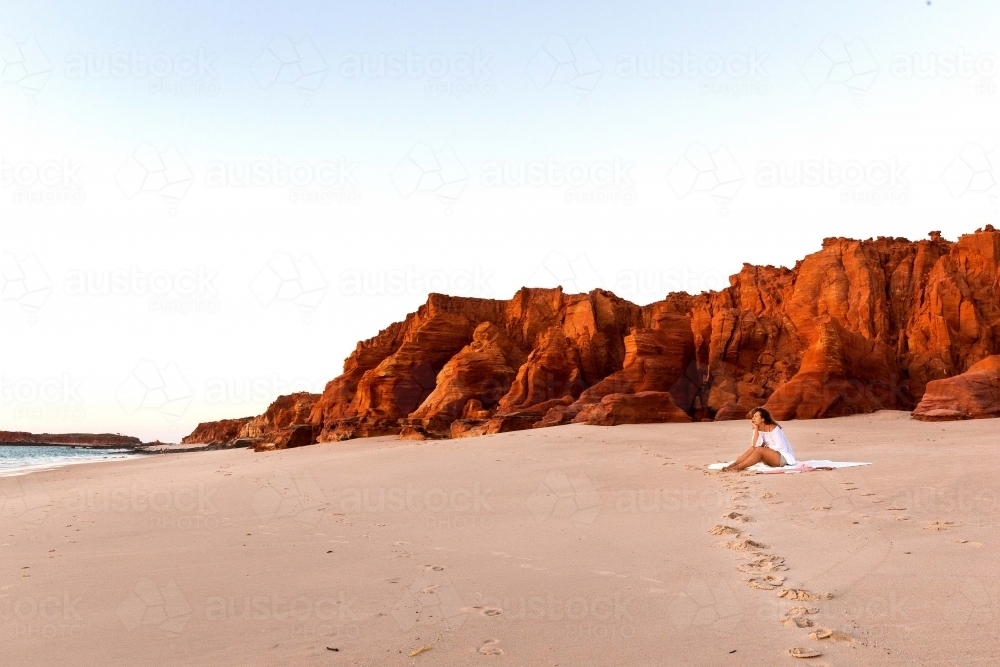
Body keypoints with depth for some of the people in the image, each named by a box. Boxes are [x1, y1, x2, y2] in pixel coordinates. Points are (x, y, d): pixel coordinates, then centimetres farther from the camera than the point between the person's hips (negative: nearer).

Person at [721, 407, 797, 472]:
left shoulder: (773, 428, -15)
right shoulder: (758, 429, 4)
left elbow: (780, 447, -20)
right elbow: (755, 445, -12)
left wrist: (767, 447, -7)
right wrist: (756, 429, -14)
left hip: (783, 457, -7)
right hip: (770, 459, 7)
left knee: (759, 450, -28)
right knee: (753, 448, -15)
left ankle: (738, 467, -33)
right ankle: (732, 465, -24)